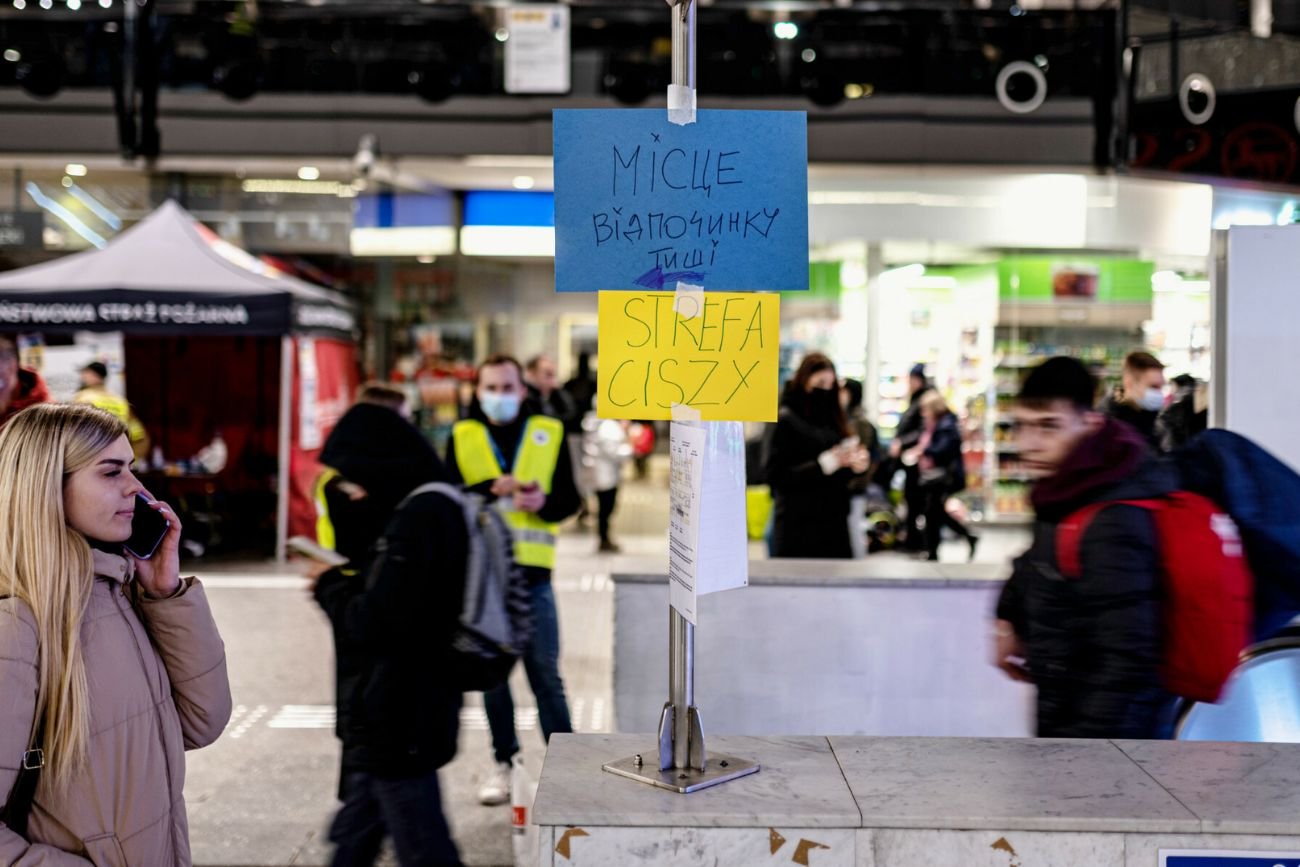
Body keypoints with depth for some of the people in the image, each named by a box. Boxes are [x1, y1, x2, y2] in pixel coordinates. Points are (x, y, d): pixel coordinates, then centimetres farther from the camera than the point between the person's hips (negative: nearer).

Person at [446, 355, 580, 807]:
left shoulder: (549, 433, 4)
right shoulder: (462, 437, 4)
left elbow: (570, 499, 3)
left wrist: (544, 502, -17)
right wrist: (492, 489, -19)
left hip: (532, 572, -1)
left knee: (546, 675, 3)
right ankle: (504, 764, 22)